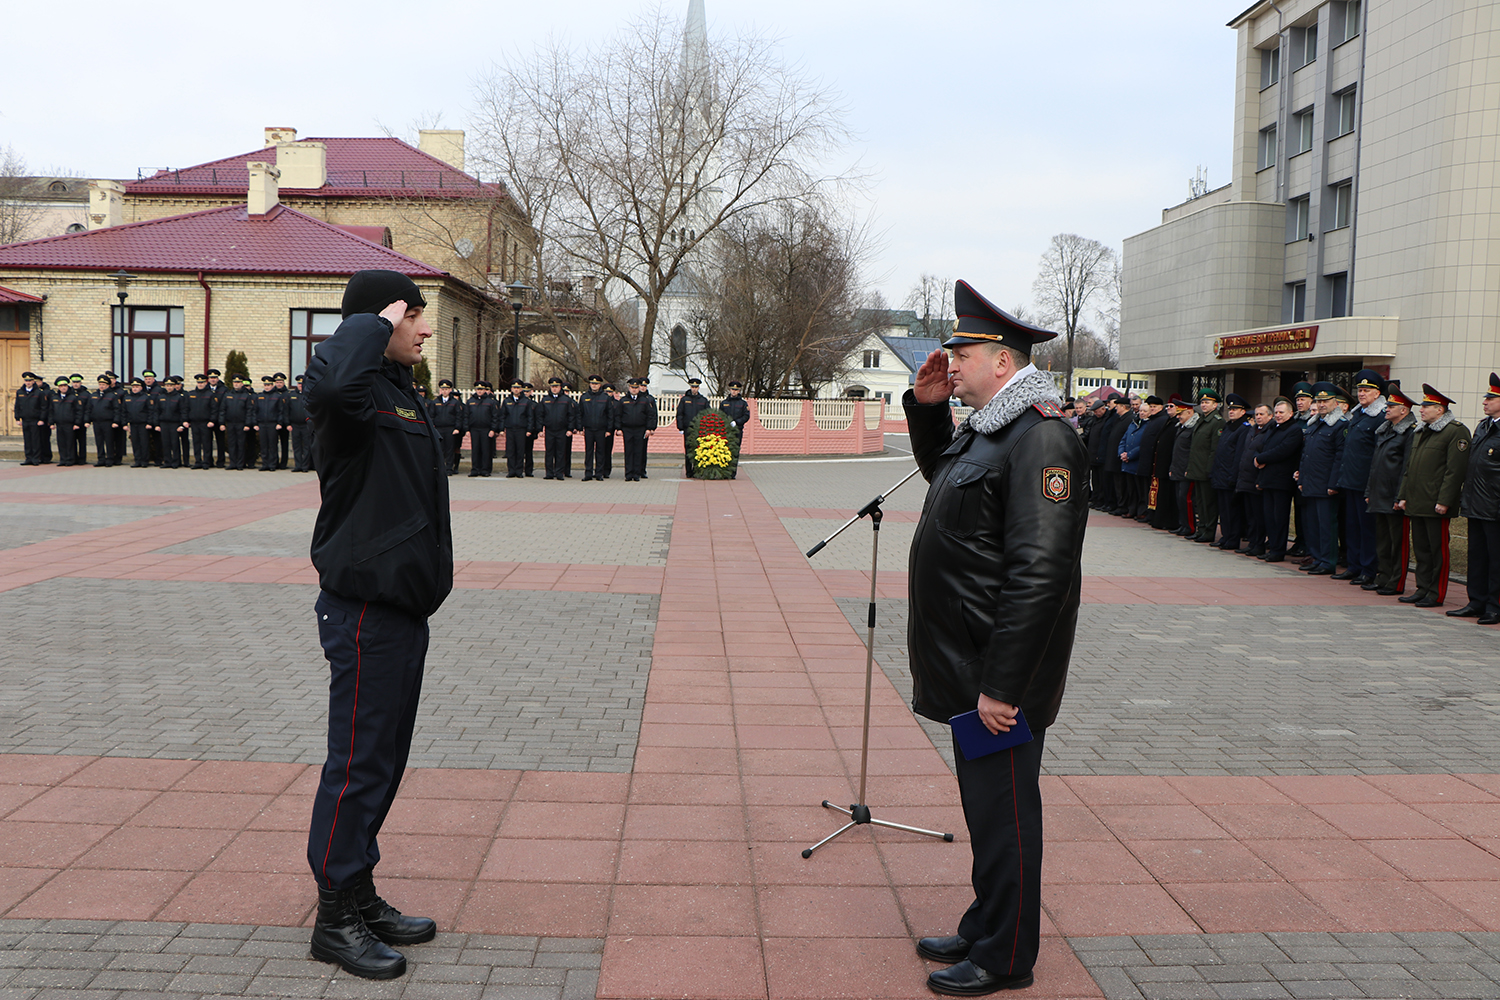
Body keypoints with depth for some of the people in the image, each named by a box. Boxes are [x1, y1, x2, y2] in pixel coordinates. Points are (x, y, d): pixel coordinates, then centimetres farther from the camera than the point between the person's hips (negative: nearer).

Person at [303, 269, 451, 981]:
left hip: (403, 607, 10)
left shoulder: (399, 389, 16)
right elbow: (334, 387, -42)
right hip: (366, 608, -10)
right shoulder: (356, 390, -15)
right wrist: (374, 321, -24)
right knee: (359, 762, -1)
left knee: (385, 760, 17)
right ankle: (335, 916, 13)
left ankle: (362, 898, 30)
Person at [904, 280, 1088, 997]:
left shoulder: (1042, 438, -20)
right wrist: (926, 407, 14)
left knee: (1001, 811, 4)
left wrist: (1001, 686, -25)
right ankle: (984, 929, 35)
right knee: (984, 805, 20)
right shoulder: (984, 428, 11)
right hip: (968, 668, 10)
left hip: (1001, 676, -10)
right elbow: (940, 472, 34)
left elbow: (1039, 575, -26)